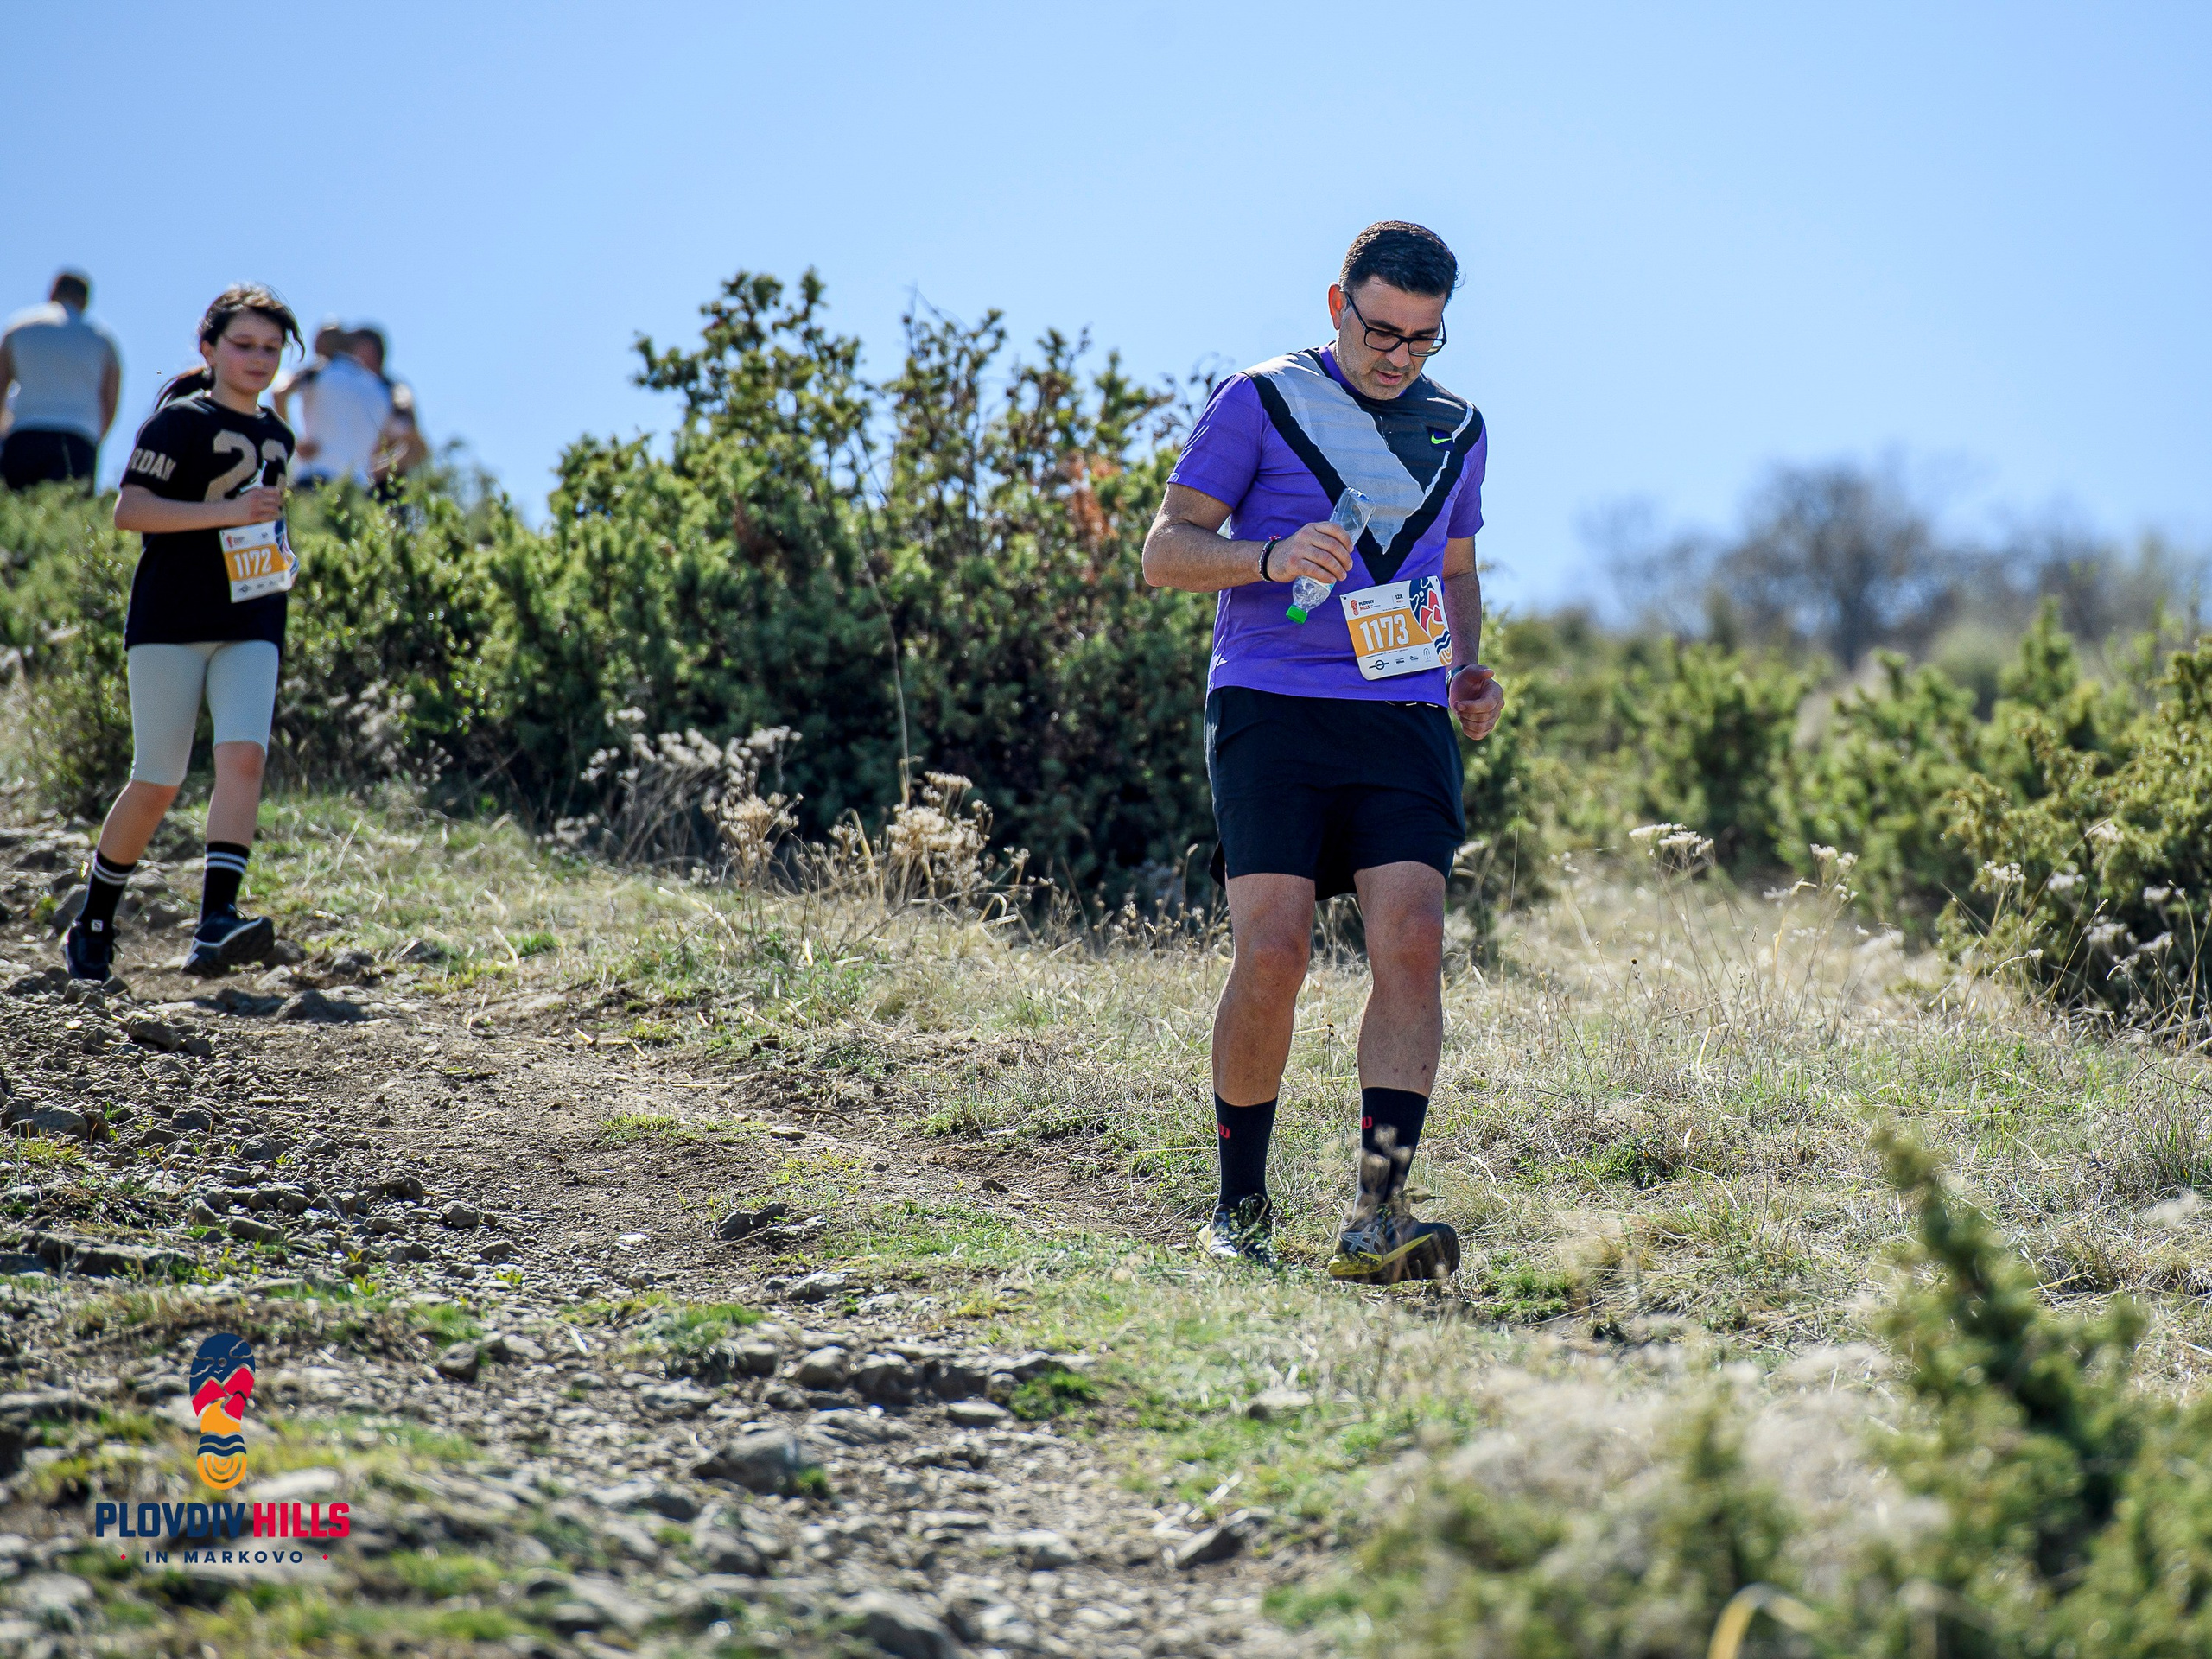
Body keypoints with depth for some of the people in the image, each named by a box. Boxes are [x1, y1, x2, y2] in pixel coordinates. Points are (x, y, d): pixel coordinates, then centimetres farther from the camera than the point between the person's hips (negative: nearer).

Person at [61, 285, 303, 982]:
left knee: (244, 756, -17)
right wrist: (230, 513, -21)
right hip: (171, 621, -5)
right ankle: (91, 924, 16)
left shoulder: (276, 436, 17)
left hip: (251, 626, 5)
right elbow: (129, 510, -15)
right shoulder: (179, 420, -4)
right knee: (157, 782, -2)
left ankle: (214, 925, -26)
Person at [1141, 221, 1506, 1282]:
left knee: (1412, 939, -14)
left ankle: (1377, 1216, -16)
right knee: (1271, 949, -13)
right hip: (1270, 707, -4)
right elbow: (1165, 552, 0)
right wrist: (1271, 558, -19)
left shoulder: (1456, 430, 18)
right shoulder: (1260, 404, 2)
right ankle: (1238, 1210, 6)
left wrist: (1467, 672, 11)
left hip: (1403, 718, 4)